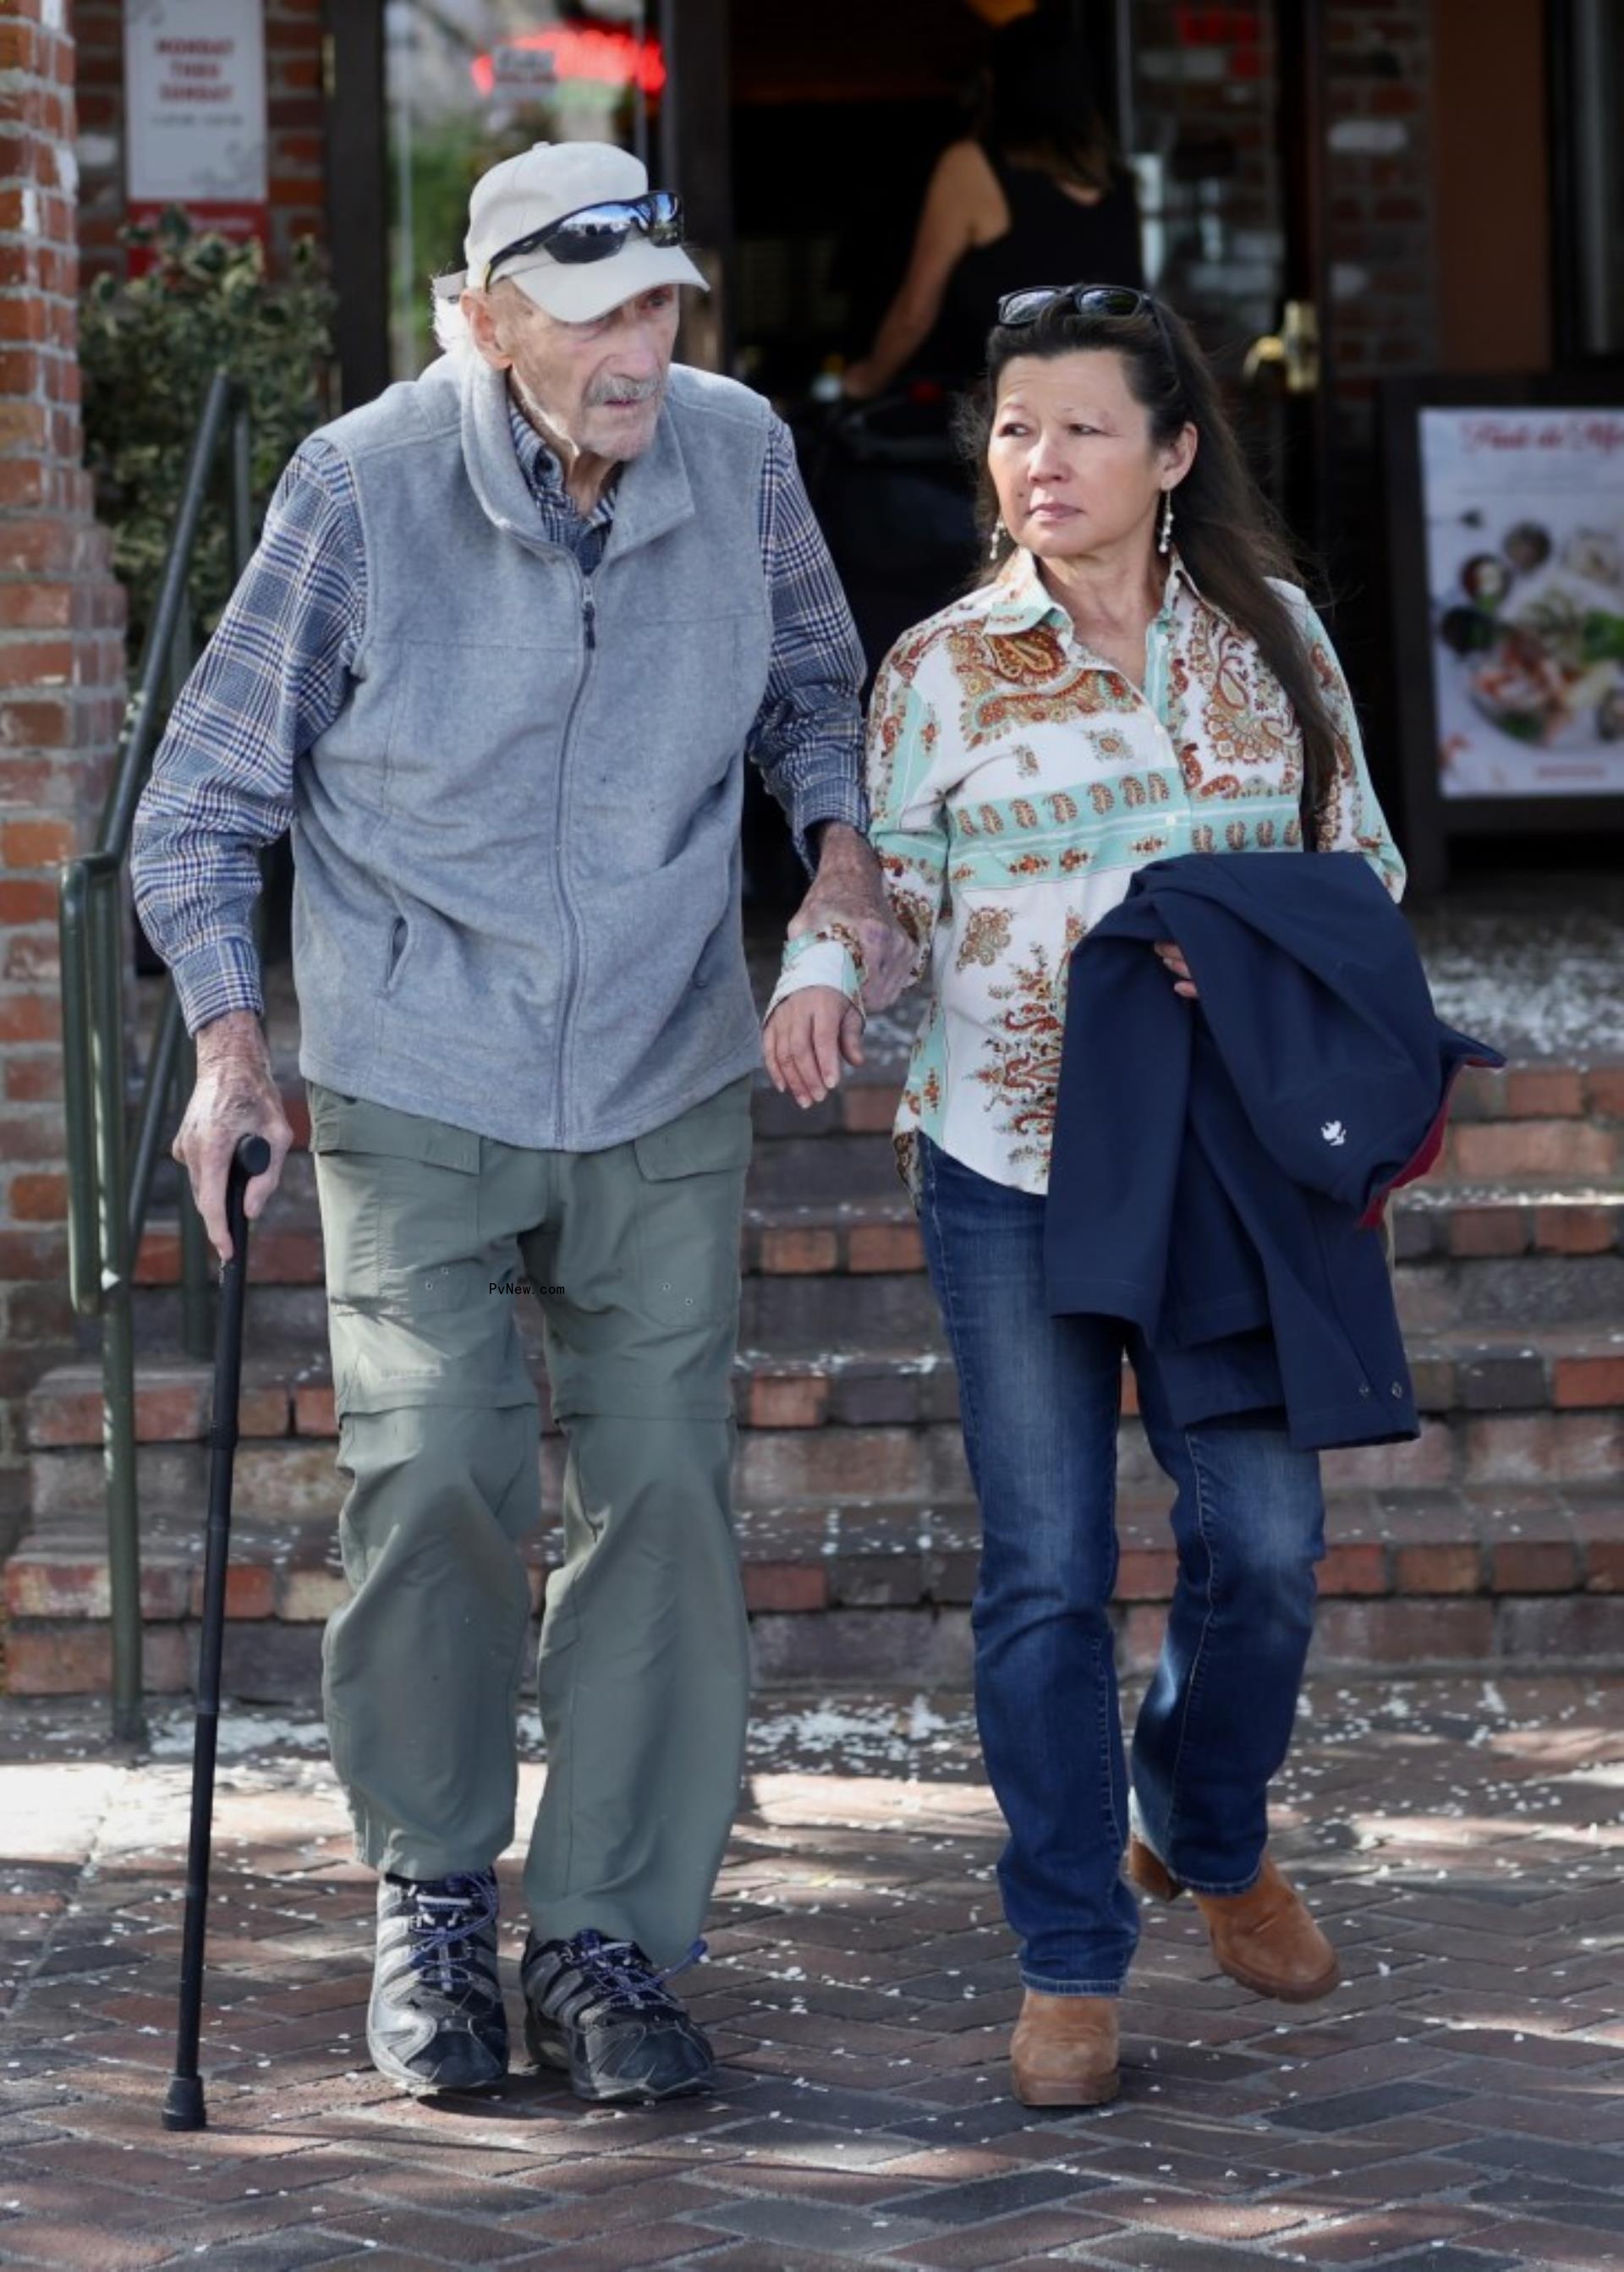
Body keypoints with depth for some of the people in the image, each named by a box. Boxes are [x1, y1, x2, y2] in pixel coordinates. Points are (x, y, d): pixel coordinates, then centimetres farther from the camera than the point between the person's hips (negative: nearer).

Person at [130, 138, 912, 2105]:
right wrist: (228, 1040, -13)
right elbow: (203, 797, -2)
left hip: (666, 1090, 3)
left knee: (662, 1493, -2)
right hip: (415, 1090, -3)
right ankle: (431, 1901, 11)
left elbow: (811, 683, 18)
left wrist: (839, 849, -1)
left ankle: (607, 1939, 8)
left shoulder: (737, 459, -2)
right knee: (432, 1478, -11)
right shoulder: (361, 491, -11)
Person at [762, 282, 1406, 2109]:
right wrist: (818, 975, -16)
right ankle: (1071, 1962, 12)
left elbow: (1357, 861, 12)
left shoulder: (1270, 634, 6)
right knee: (1046, 1569, 0)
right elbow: (888, 877, 5)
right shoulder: (943, 666, 1)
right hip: (1009, 1164, -1)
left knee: (1263, 1535, -1)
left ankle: (1207, 1832, 30)